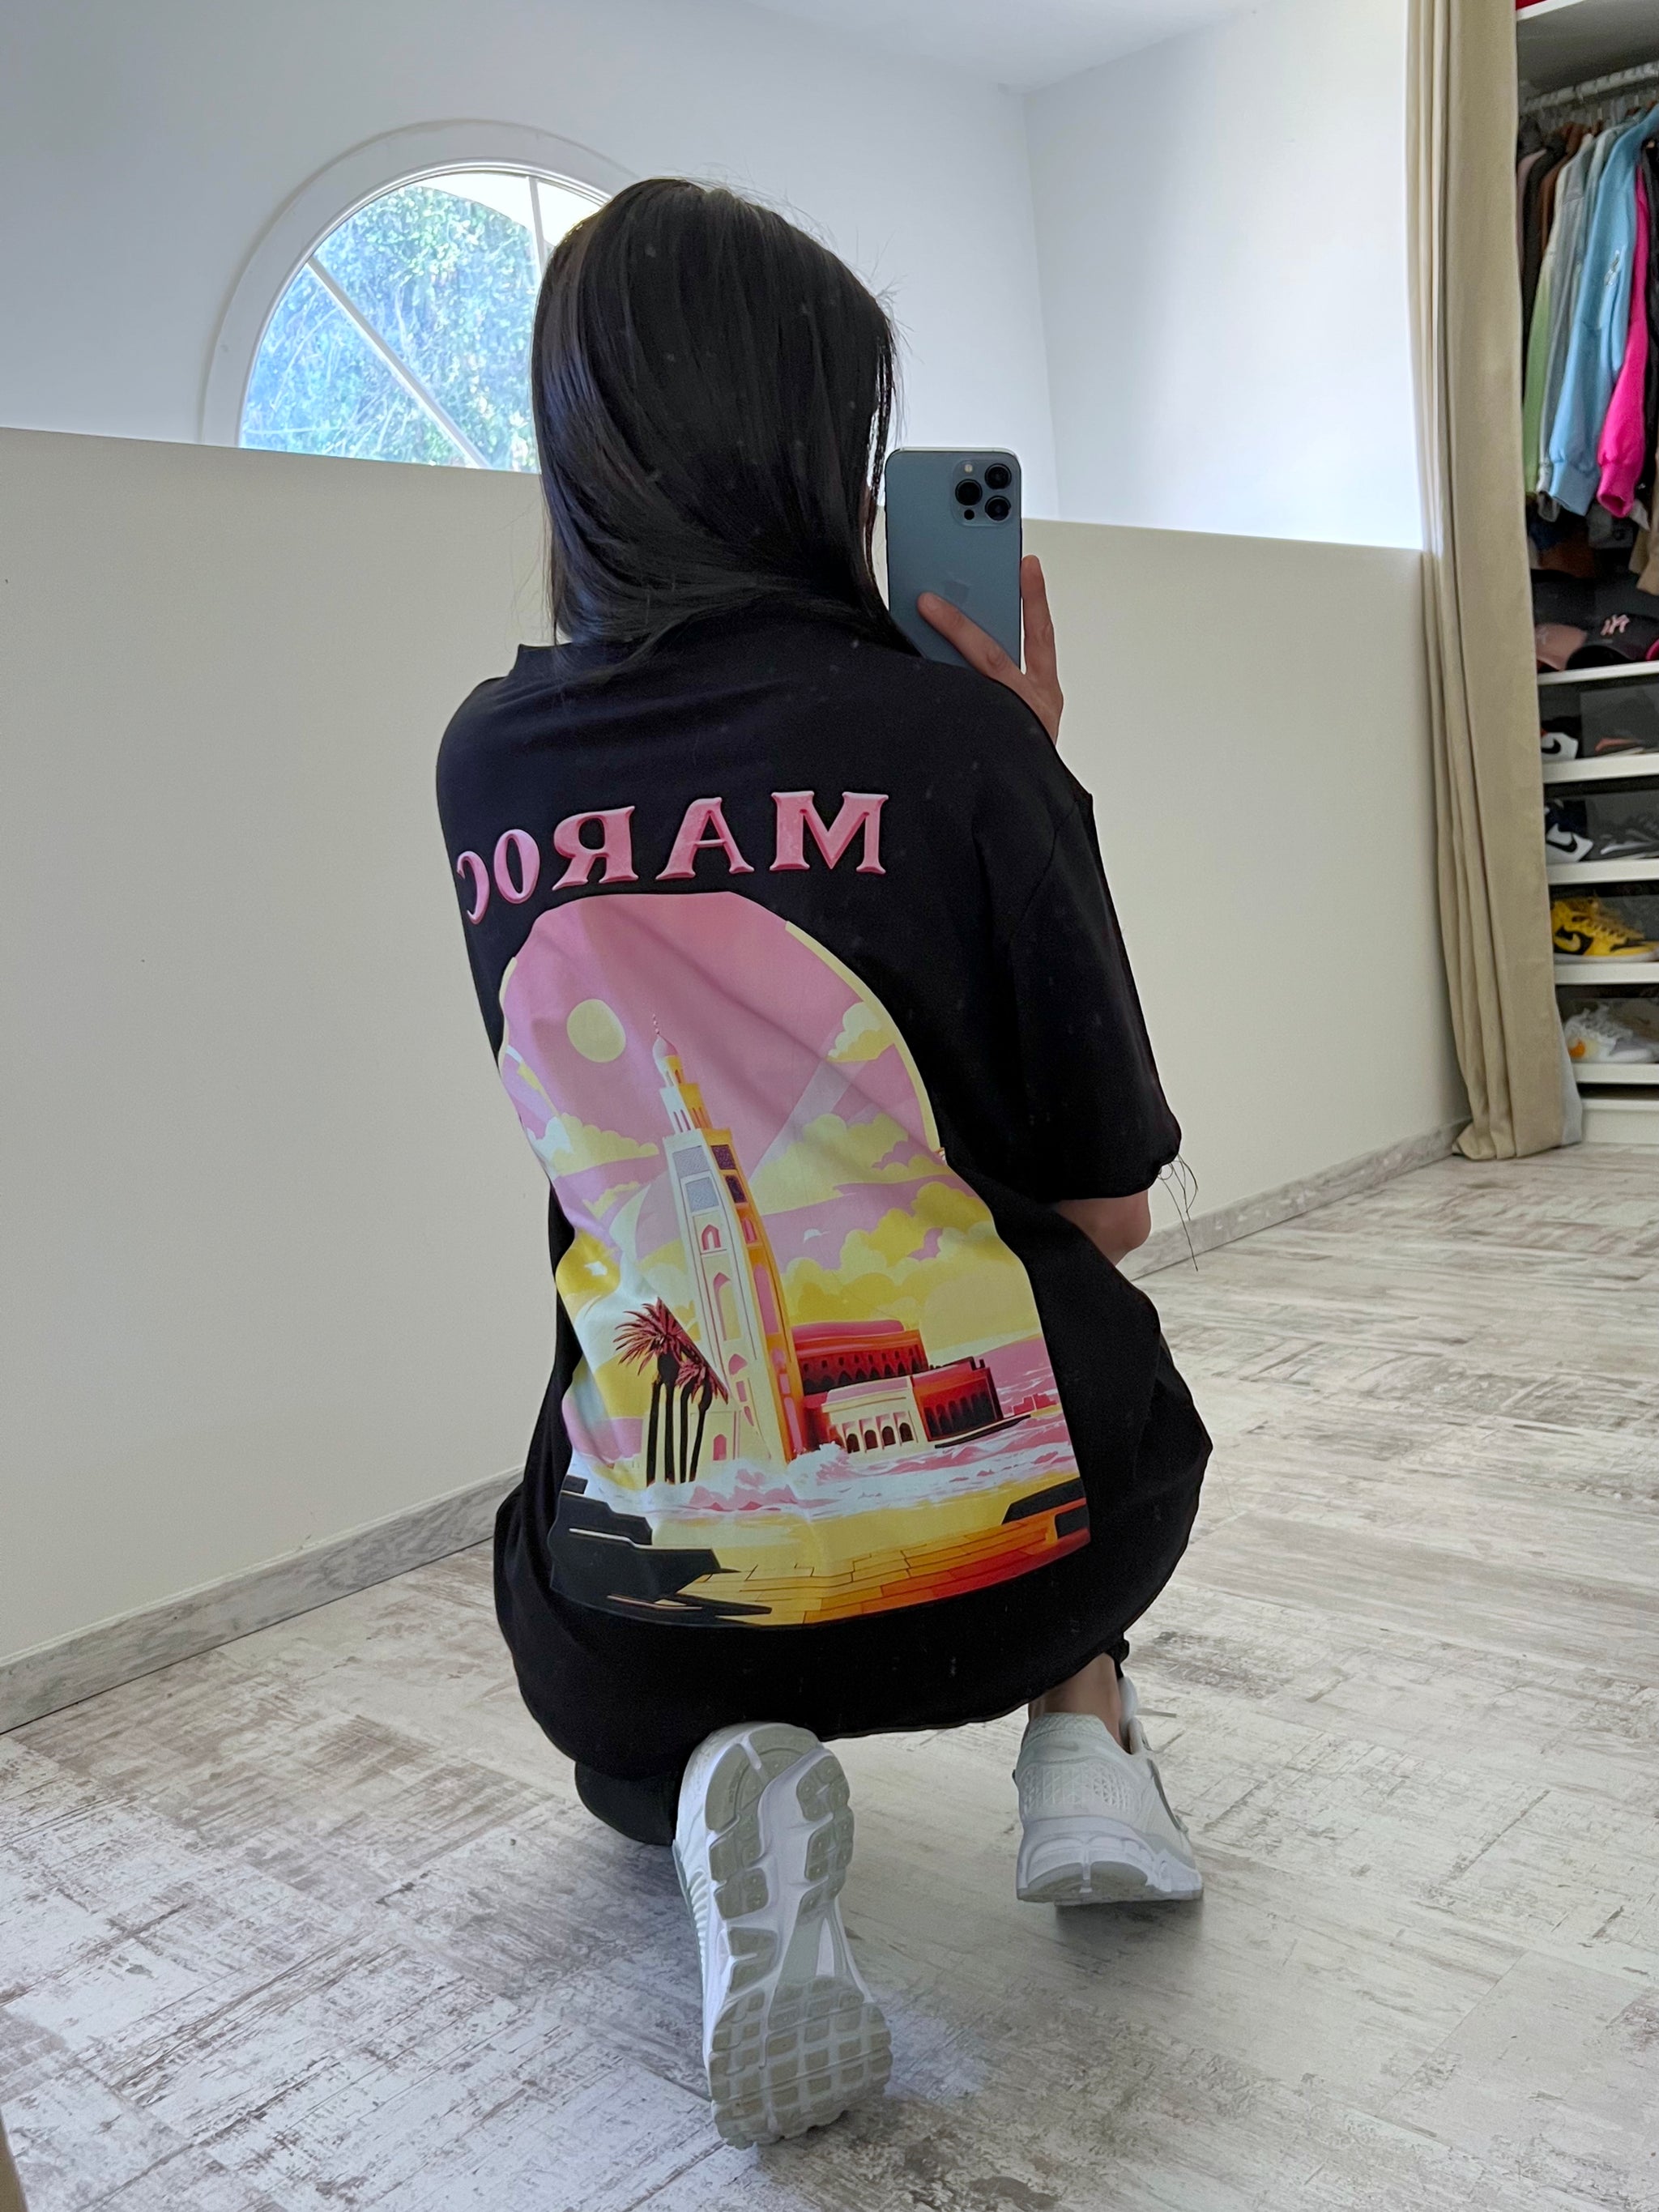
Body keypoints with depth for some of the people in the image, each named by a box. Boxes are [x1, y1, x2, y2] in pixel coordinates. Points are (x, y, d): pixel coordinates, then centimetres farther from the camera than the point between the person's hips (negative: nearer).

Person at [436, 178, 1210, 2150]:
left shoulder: (485, 766, -2)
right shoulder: (954, 737, -14)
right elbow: (1109, 1209, -5)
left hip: (644, 1619, 1)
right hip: (1015, 1557, 0)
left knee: (624, 1735, 38)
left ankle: (718, 1793, 3)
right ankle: (1081, 1734, 15)